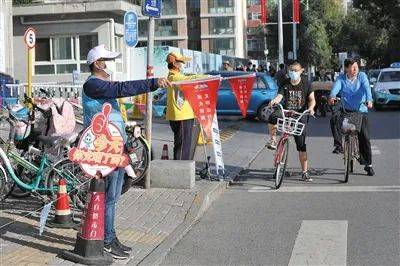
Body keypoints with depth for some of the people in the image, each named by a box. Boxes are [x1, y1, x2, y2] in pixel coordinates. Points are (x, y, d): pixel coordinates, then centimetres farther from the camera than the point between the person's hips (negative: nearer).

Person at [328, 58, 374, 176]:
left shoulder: (362, 76, -4)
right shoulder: (341, 78, -2)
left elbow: (367, 88, -19)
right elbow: (336, 87, -20)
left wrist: (369, 100, -39)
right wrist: (332, 97, -42)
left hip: (361, 110, -2)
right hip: (347, 111, 2)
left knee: (364, 137, -5)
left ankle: (368, 164, 3)